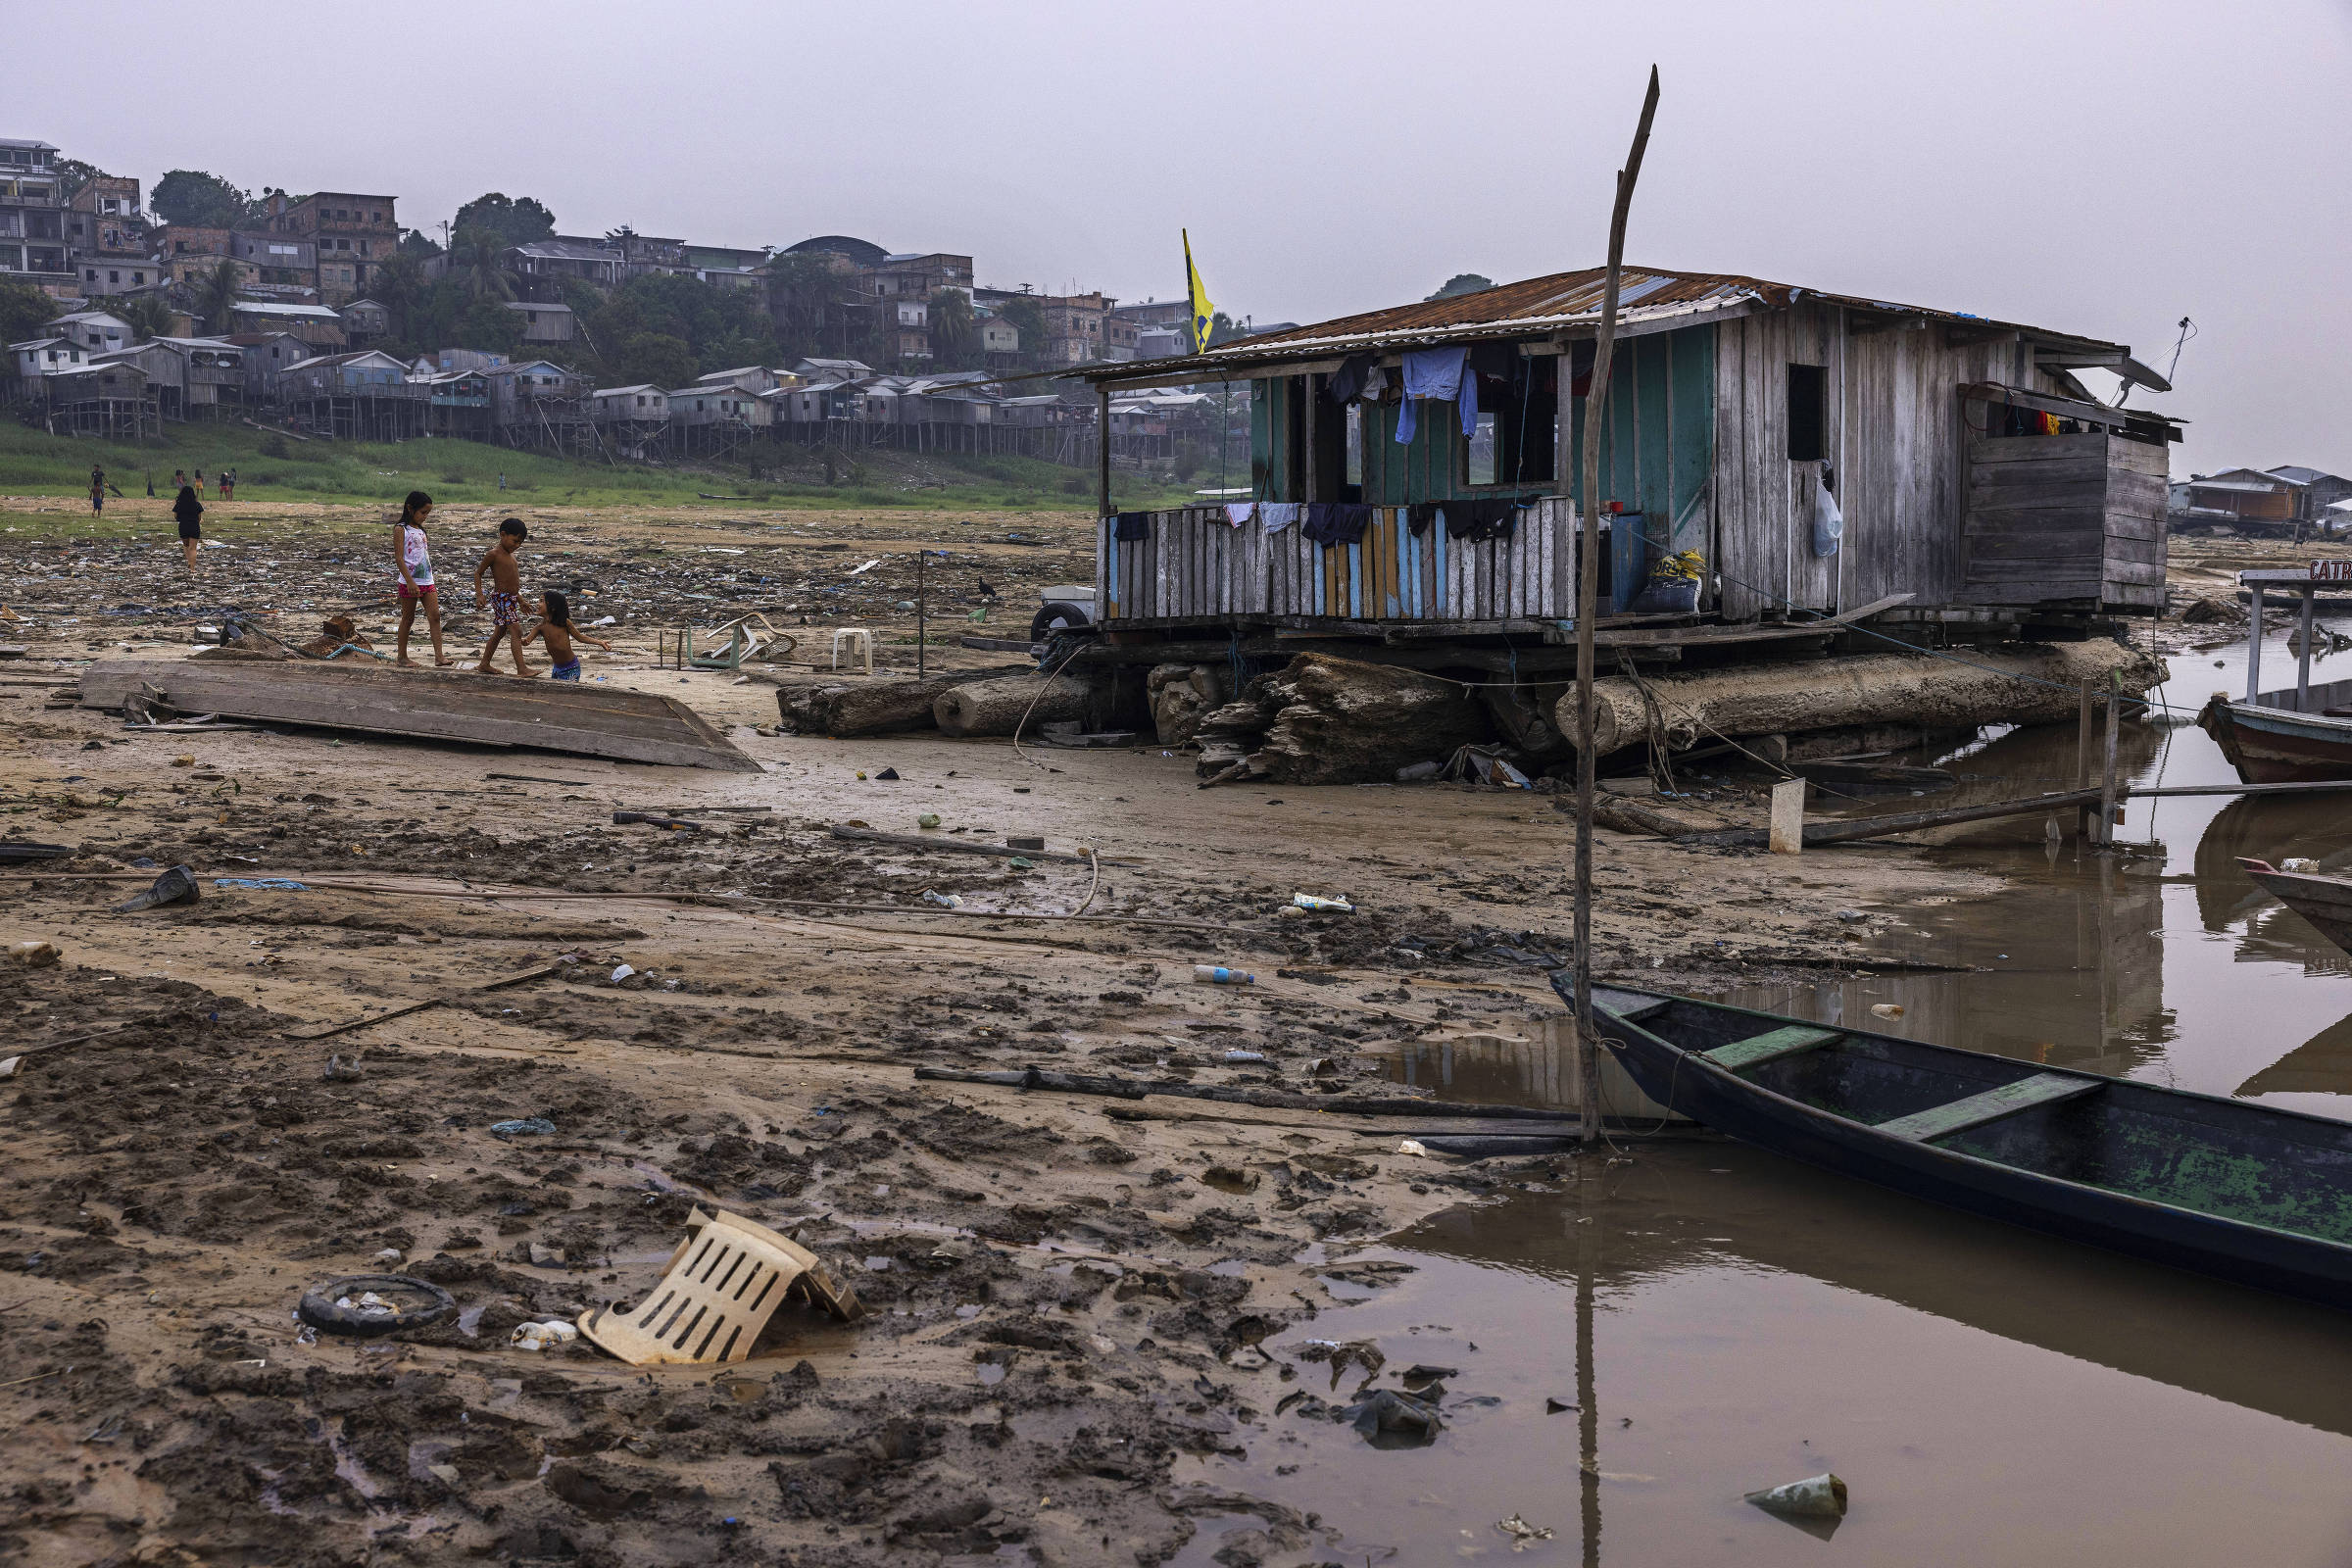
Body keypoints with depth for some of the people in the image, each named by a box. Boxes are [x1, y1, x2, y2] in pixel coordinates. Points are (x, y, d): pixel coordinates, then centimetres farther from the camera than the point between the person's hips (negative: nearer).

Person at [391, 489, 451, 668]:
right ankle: (401, 656, 13)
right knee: (408, 619, 2)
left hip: (427, 581, 6)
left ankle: (439, 656, -12)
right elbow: (398, 558, -14)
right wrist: (410, 582, -21)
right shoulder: (401, 530, -6)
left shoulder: (420, 531, 17)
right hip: (410, 582, -6)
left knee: (435, 616, -6)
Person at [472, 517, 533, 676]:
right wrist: (479, 595, -15)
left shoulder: (510, 554, 15)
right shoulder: (494, 554, -11)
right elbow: (478, 573, -6)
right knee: (516, 630, -17)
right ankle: (521, 668, -22)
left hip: (512, 598, 9)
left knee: (499, 632, 15)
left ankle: (484, 665, 24)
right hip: (501, 598, -9)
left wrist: (521, 600, 26)